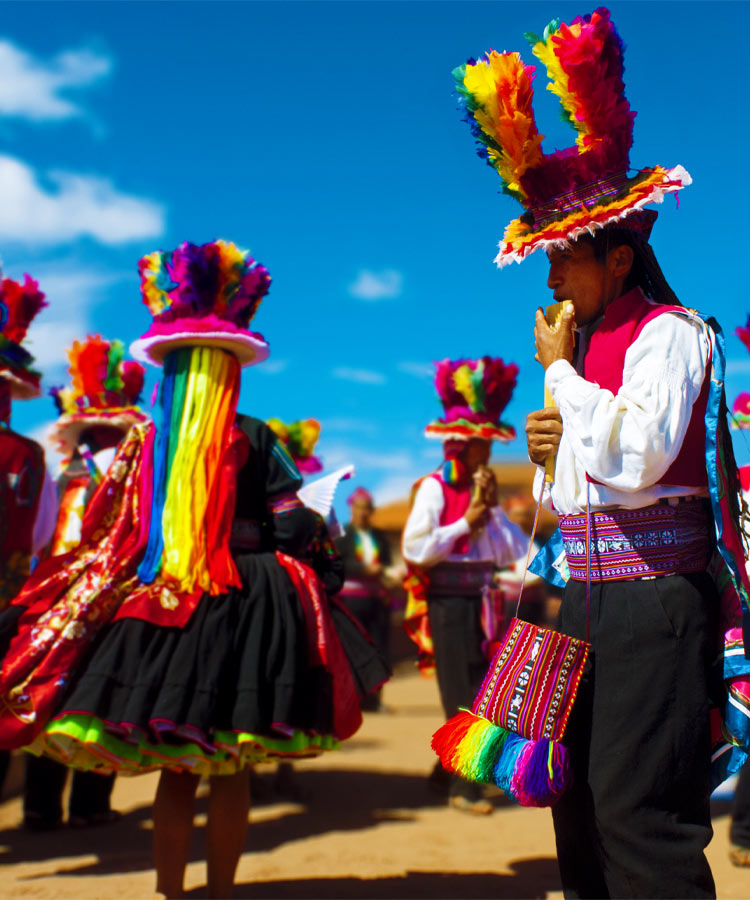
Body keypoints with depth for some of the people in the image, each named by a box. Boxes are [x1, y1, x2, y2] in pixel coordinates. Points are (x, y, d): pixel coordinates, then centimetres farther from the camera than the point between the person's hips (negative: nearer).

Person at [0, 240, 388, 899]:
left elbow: (102, 533, 6)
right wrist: (316, 517, 15)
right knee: (230, 768, 8)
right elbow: (296, 528, -6)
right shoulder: (253, 439, -6)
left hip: (157, 607, 3)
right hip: (242, 608, -2)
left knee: (175, 766, 11)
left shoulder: (142, 441, 2)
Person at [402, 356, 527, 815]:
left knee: (480, 692, 14)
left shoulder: (483, 489, 11)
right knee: (463, 696, -2)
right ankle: (463, 786, 10)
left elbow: (516, 551, 7)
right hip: (447, 601, -7)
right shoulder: (434, 488, -9)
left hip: (479, 601, 7)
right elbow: (416, 549, -20)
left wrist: (494, 509, -5)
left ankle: (447, 770, 30)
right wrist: (467, 521, -15)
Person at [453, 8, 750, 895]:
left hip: (655, 597, -8)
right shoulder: (584, 347, 16)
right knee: (580, 802, 13)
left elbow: (638, 456, -22)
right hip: (586, 597, 9)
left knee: (637, 811, -8)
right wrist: (550, 458, 1)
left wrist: (559, 373, -10)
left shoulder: (669, 332, -7)